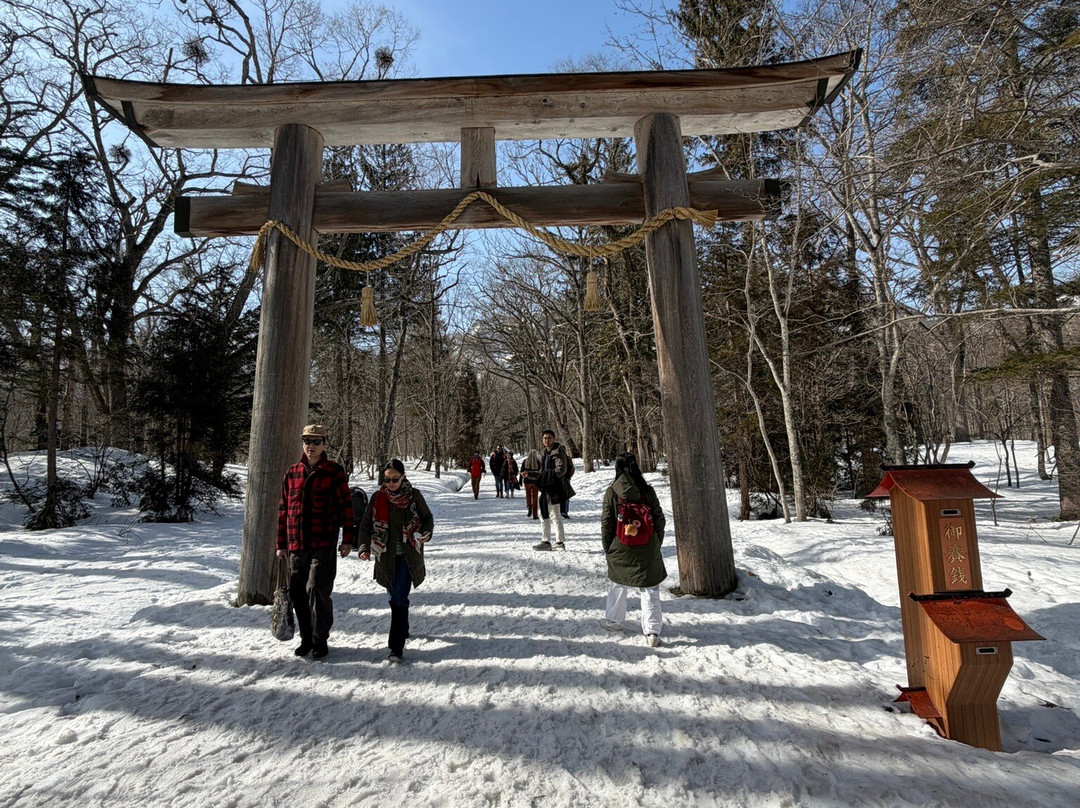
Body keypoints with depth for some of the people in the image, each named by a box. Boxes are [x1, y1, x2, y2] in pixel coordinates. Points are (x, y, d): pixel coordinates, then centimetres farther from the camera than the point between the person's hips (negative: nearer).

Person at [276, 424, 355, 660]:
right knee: (297, 593, 10)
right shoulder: (292, 473, 11)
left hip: (324, 546, -5)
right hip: (296, 547, 5)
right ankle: (306, 638, 28)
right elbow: (283, 509, 15)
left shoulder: (334, 472, -2)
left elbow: (346, 506, -2)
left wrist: (347, 539, -6)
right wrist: (281, 543, 13)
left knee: (317, 592, -5)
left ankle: (320, 641, 12)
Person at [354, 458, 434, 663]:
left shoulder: (414, 496, -4)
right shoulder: (377, 497, 0)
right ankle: (402, 629, 39)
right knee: (394, 598, 15)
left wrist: (425, 534, -13)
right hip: (386, 557, 3)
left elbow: (427, 518, 7)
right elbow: (366, 524, 2)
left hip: (408, 556, -3)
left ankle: (397, 646, -7)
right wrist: (364, 547, -12)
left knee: (399, 598, -11)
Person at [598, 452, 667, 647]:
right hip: (647, 549, 0)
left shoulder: (611, 492, -9)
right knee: (649, 589, 6)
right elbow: (659, 519, 0)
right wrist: (657, 543, 13)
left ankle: (613, 621, 33)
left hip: (620, 548, 0)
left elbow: (606, 523, -5)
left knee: (618, 585, 20)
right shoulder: (647, 491, -7)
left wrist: (607, 546, 7)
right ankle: (652, 631, 3)